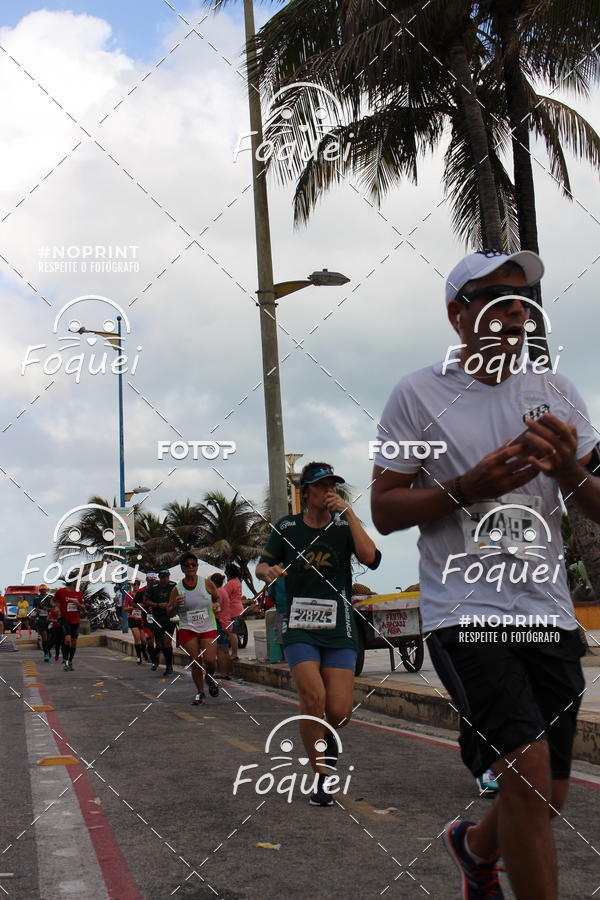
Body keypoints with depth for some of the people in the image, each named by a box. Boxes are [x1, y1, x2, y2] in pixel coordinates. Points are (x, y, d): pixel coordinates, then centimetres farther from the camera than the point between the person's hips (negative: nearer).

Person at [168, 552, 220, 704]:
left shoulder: (207, 583, -1)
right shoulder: (177, 589, -1)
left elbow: (217, 598, 15)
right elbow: (168, 611, 6)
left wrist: (216, 605, -8)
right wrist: (175, 605, -16)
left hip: (208, 628, 0)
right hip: (188, 628, 0)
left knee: (209, 660, -12)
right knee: (195, 661, -4)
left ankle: (210, 678, 23)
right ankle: (200, 693, 15)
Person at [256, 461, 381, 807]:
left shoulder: (344, 525, 3)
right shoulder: (287, 527, 5)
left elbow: (371, 558, -15)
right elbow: (262, 565, 14)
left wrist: (348, 512, -16)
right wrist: (268, 571, -10)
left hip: (339, 629, 1)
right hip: (299, 628, 0)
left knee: (339, 711, -8)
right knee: (313, 695, -22)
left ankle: (326, 736, 31)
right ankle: (321, 778, -4)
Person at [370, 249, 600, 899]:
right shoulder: (417, 394, -3)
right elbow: (383, 510, -3)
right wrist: (471, 487, -17)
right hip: (463, 609, -5)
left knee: (548, 795, 12)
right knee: (528, 770, -21)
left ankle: (475, 846, 44)